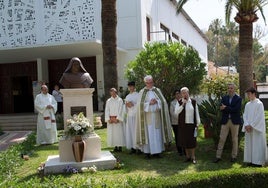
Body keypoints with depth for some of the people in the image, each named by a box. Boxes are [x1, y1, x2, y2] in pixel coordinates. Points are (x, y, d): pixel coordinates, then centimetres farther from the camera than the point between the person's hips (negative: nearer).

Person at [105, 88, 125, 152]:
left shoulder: (120, 100, 3)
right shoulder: (108, 101, 12)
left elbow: (120, 110, -4)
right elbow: (107, 110, 6)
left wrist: (117, 118, -12)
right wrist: (108, 119, -6)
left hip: (118, 119, -3)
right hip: (110, 119, 3)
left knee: (119, 132, -4)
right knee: (112, 133, 0)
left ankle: (120, 146, 1)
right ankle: (115, 146, 5)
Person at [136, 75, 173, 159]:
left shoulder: (157, 91, 10)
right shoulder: (142, 92, 4)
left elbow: (163, 102, 3)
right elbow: (140, 104, -5)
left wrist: (156, 101, -15)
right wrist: (149, 103, -15)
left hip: (157, 116, 2)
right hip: (147, 116, -2)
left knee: (157, 133, 3)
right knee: (148, 133, -3)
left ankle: (157, 151, 9)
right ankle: (147, 151, 2)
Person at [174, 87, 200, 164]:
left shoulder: (193, 102, 2)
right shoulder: (179, 102, 3)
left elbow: (196, 113, 5)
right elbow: (176, 112, -7)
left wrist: (198, 124, 3)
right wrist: (183, 104, -16)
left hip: (192, 124, -1)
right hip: (183, 125, 1)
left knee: (192, 141, -1)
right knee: (185, 141, 6)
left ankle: (193, 157, 8)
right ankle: (188, 156, 17)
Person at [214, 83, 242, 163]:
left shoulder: (238, 98, -1)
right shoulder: (224, 98, 10)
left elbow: (236, 109, -14)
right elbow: (221, 108, -3)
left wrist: (226, 108, -12)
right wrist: (231, 110, -15)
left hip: (235, 121, -2)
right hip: (225, 121, 2)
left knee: (234, 139, 6)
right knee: (222, 139, 0)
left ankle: (234, 156, 17)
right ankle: (218, 156, 3)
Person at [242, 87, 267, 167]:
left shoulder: (259, 104, -7)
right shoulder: (247, 104, 12)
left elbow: (259, 117, -12)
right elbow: (245, 115, 9)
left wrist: (251, 125, -14)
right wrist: (246, 125, -6)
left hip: (257, 128, -6)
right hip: (249, 128, 6)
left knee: (257, 144, -4)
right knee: (249, 144, 6)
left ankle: (258, 161, 2)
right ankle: (251, 160, 13)